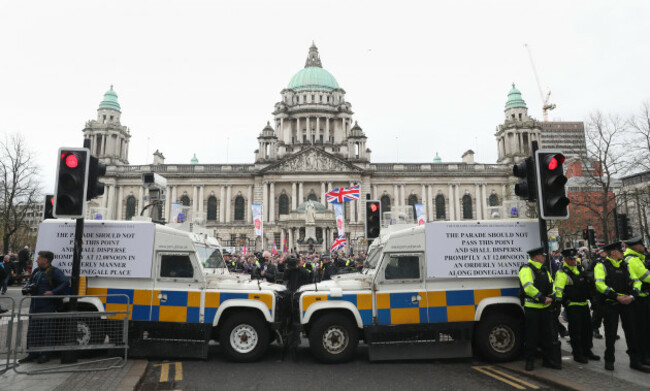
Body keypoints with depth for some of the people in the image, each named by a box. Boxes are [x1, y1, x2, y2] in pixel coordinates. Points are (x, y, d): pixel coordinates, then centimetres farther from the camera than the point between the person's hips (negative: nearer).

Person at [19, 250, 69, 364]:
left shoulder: (54, 272, -9)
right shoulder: (37, 271, 15)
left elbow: (65, 283, -19)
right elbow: (29, 282, 29)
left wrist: (53, 292, -23)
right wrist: (26, 289, 8)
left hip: (47, 308, -8)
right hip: (34, 307, 8)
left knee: (46, 330, -2)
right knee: (32, 330, 12)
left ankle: (45, 354, 8)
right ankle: (33, 354, 22)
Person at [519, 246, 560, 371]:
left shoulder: (544, 270, 16)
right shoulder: (526, 269, -12)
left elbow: (551, 284, 15)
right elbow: (528, 287, -23)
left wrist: (550, 297, -4)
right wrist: (542, 298, -23)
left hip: (545, 307, 7)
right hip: (532, 308, -7)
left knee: (547, 334, 12)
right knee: (532, 336, 0)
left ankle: (549, 359, 24)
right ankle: (529, 361, 12)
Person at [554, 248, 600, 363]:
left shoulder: (580, 268, 11)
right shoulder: (562, 272, -14)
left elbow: (587, 283, 27)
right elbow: (558, 287, -24)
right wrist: (559, 298, -33)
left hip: (584, 304, 8)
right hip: (572, 305, -8)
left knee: (587, 328, 16)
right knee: (575, 331, -2)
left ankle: (587, 351, 30)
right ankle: (577, 354, 9)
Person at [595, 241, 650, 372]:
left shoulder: (625, 265, 13)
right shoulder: (602, 266, -4)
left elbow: (636, 281, 9)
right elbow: (600, 284, -15)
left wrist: (632, 296, -9)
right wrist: (617, 297, -19)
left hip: (627, 303, 5)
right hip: (610, 304, -5)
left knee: (631, 332, 7)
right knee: (610, 333, 4)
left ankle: (635, 361, 19)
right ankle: (609, 360, 17)